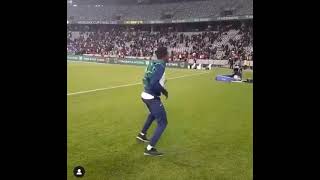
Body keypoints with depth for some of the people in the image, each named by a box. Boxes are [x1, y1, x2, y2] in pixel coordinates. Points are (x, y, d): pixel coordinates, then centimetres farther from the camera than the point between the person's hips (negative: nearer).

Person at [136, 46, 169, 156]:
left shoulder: (153, 63, 6)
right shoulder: (161, 65, -19)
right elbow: (154, 83, -29)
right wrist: (163, 91, -13)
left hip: (145, 95, 9)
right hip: (152, 97, -9)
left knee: (153, 114, 35)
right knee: (162, 123, 0)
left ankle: (142, 134, 48)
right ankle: (149, 149, 2)